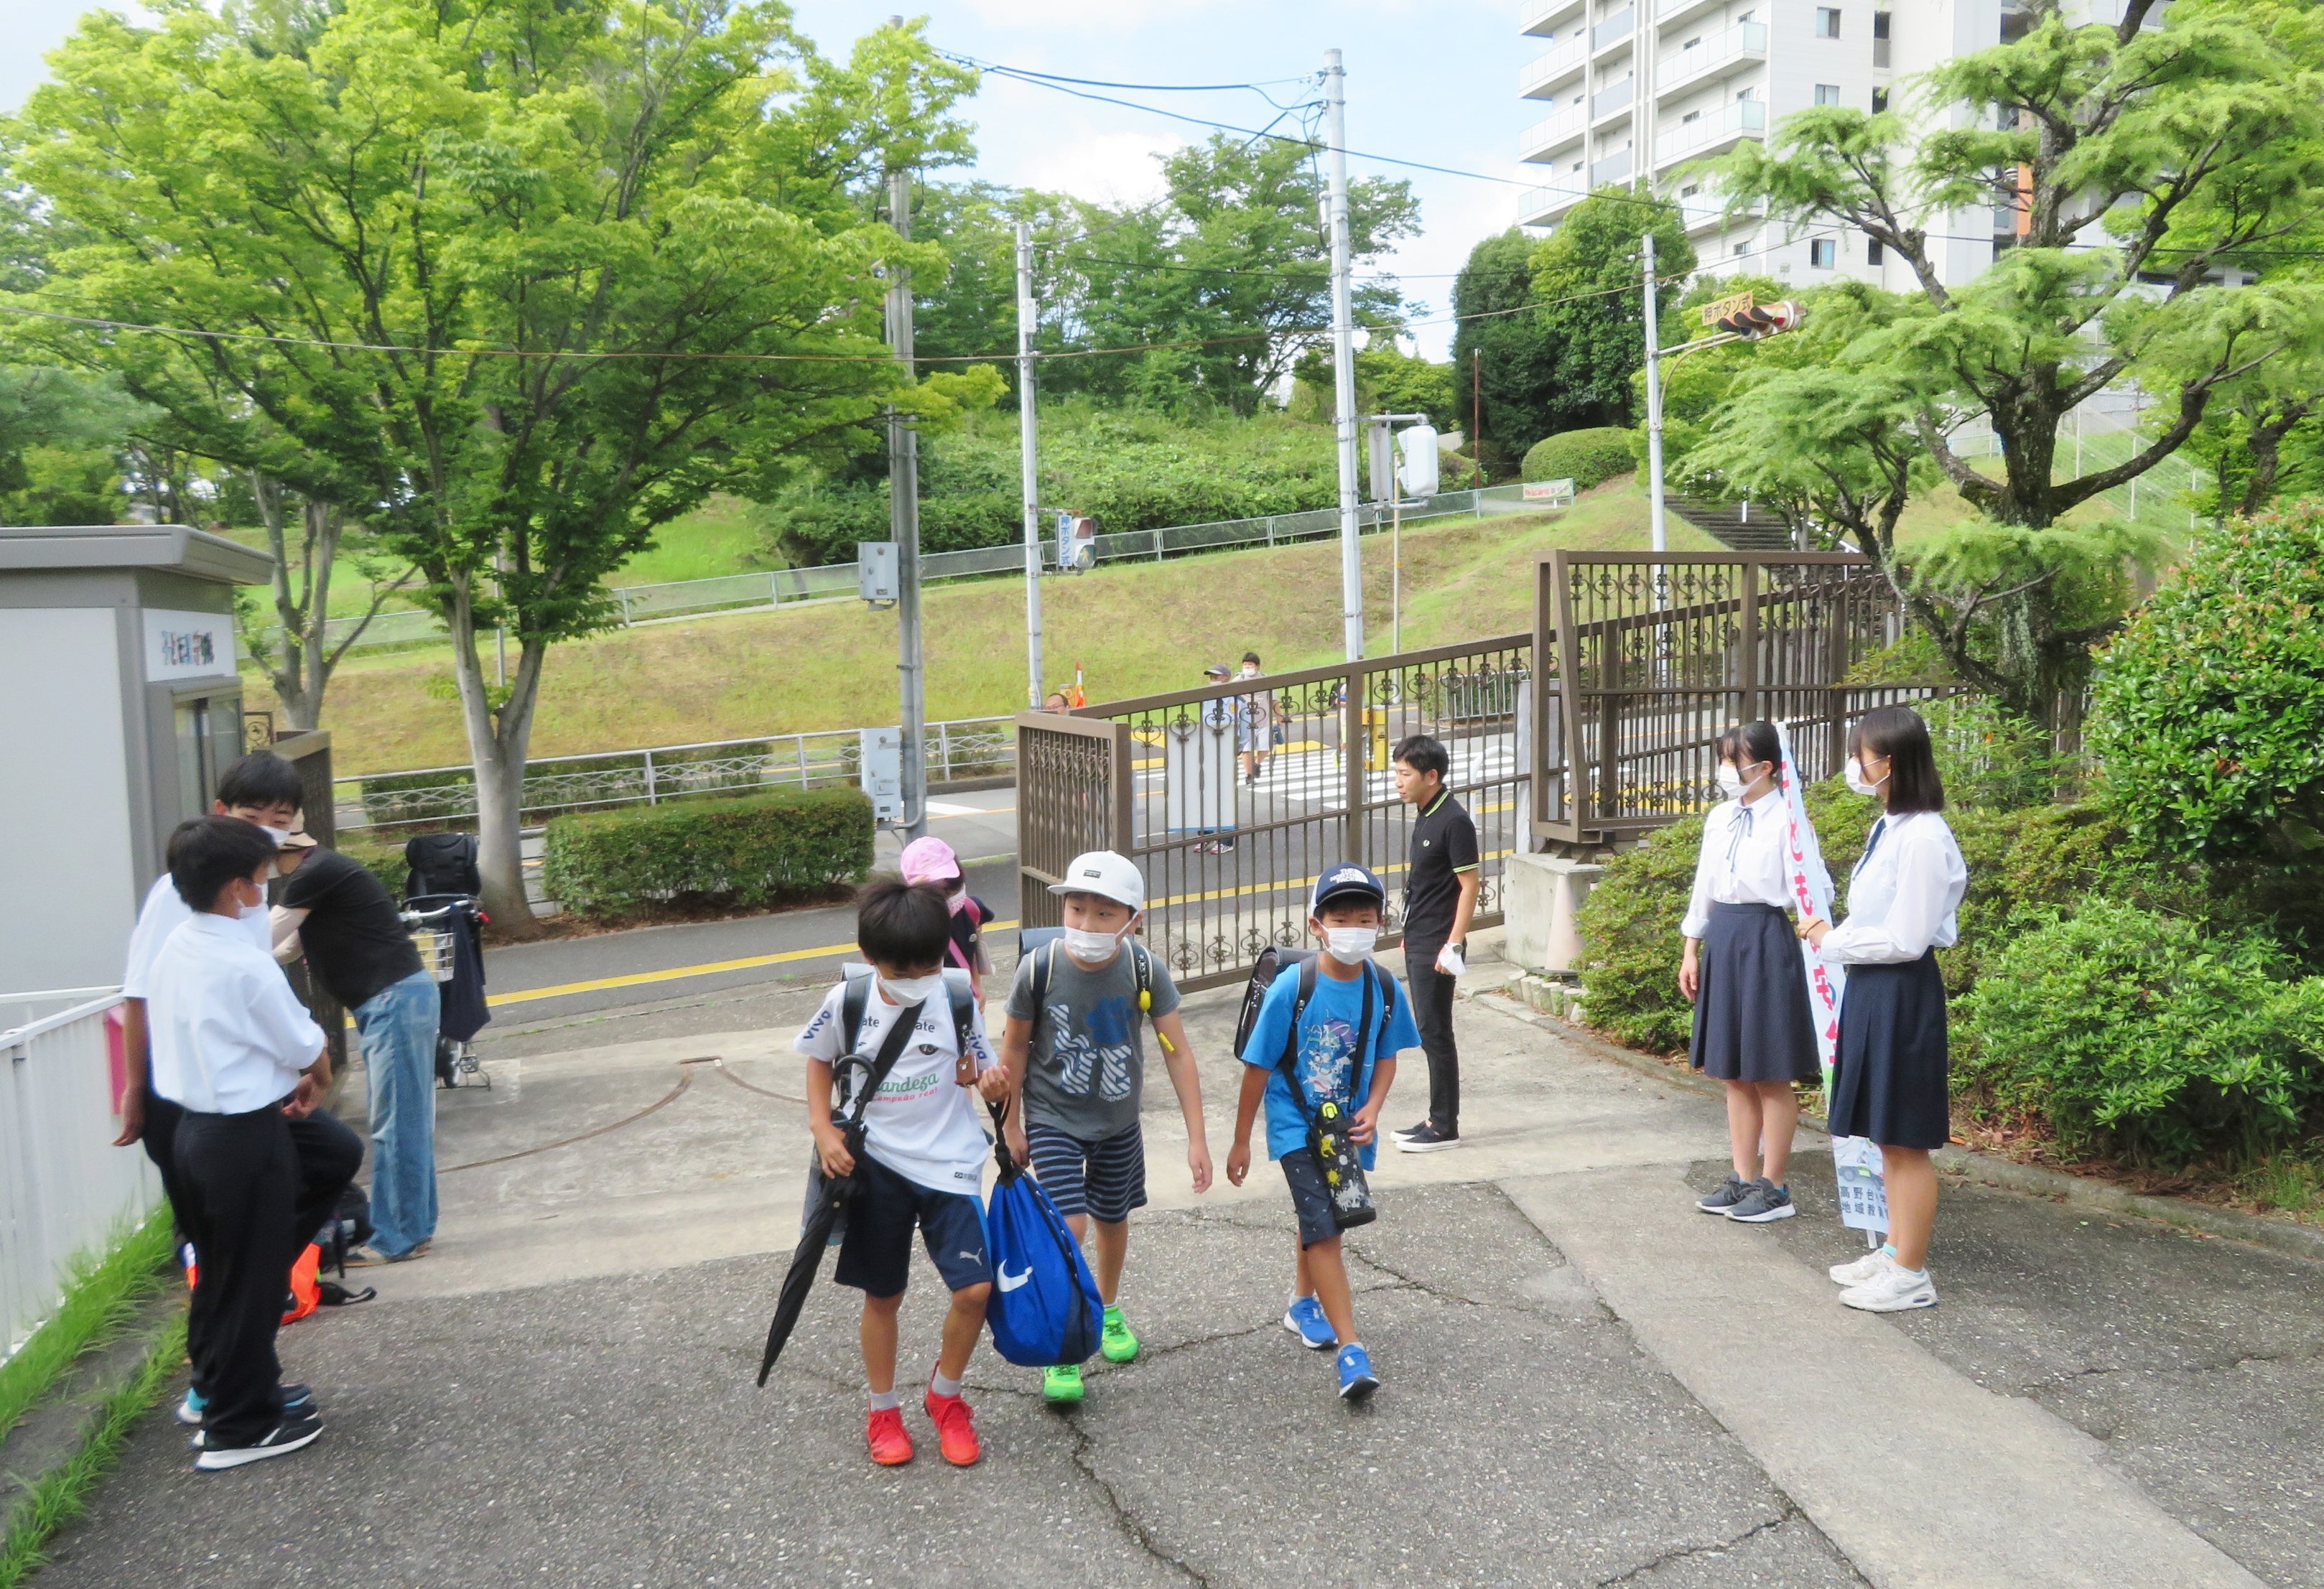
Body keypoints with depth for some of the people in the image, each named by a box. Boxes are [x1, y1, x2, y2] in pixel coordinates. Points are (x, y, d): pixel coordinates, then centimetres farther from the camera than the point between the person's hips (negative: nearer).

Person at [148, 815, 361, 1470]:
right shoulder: (246, 965, -23)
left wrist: (289, 1076, 6)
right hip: (244, 1135, -9)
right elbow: (306, 1049, -13)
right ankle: (238, 1428, 21)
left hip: (200, 1123, 9)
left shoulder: (176, 950, 3)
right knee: (248, 1281, 5)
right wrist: (317, 1080, 9)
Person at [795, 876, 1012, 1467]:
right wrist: (822, 1127, -2)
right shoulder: (846, 1002, -9)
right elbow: (819, 1058, 10)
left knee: (975, 1288, -8)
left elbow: (977, 1068, 3)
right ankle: (883, 1412, 32)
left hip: (949, 1164, 0)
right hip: (876, 1165, 0)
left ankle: (945, 1395, 19)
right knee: (882, 1296, 11)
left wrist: (992, 1080, -20)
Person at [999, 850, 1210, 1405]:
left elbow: (1177, 1052, -10)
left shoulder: (1145, 970, -19)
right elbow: (1015, 1046, -6)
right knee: (1069, 1229, -14)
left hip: (1118, 1120, 3)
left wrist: (1196, 1137, -10)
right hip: (1053, 1119, -2)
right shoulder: (1039, 968, -22)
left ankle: (1108, 1311, 48)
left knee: (1113, 1221, 18)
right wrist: (1012, 1125, 2)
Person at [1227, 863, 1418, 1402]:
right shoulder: (1291, 989, -20)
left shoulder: (1385, 989, -10)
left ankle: (1304, 1304, 46)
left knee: (1320, 1219, 22)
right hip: (1295, 1122, -4)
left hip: (1347, 1126, 4)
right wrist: (1241, 1141, -5)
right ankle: (1351, 1349, -12)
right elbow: (1258, 1067, -11)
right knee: (1324, 1229, -14)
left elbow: (1386, 1058, 5)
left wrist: (1371, 1111, -13)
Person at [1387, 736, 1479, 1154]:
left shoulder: (1454, 821, -16)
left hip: (1437, 947, -9)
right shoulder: (1425, 815, 11)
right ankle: (1437, 1118, 22)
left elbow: (1470, 885, -17)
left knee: (1435, 1032, -3)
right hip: (1417, 943, 9)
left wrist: (1453, 944, -20)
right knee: (1428, 1031, 13)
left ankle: (1445, 1127, 5)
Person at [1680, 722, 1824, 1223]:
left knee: (1770, 1076, 3)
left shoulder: (1787, 821, -12)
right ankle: (1744, 1179, 25)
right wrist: (1692, 949, 15)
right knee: (1734, 1072, 13)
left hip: (1767, 941, -7)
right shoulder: (1719, 818, 9)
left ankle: (1773, 1188, 14)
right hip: (1722, 939, 7)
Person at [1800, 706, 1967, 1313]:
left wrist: (1833, 940, -10)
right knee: (1886, 1138, 18)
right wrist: (1833, 934, 4)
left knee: (1905, 1140, 2)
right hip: (1871, 989, 9)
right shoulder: (1889, 828, 7)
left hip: (1902, 994, -9)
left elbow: (1905, 940, -20)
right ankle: (1895, 1250, 31)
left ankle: (1910, 1275, 14)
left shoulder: (1922, 838, -21)